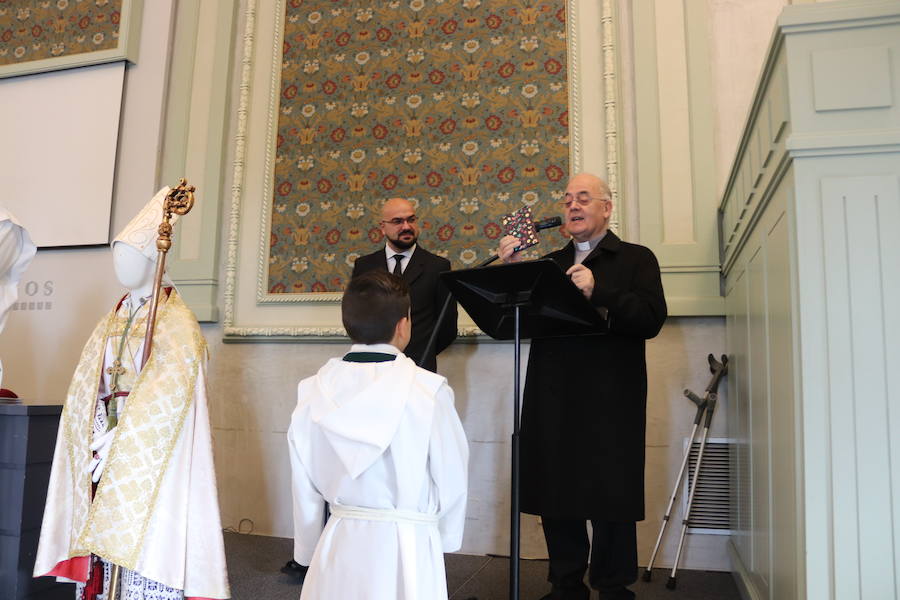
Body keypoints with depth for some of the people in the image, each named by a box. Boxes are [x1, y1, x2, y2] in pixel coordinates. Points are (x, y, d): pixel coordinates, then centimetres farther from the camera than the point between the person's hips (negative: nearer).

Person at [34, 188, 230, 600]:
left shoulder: (176, 323, -6)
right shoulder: (110, 323, 15)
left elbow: (169, 393, -17)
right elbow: (85, 392, 11)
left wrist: (119, 441, -17)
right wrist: (98, 436, -4)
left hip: (149, 461, -6)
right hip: (104, 454, 6)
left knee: (142, 550, -7)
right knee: (103, 546, 7)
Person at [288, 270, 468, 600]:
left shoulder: (312, 391, -5)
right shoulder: (429, 391, -14)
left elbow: (305, 489, 5)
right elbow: (451, 483, -4)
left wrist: (308, 552, 19)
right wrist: (445, 539, 14)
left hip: (339, 544, 3)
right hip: (408, 547, -3)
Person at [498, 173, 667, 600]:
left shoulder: (636, 259, 6)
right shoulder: (549, 264, 17)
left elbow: (651, 319, -10)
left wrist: (597, 291, -20)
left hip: (610, 402, -3)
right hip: (552, 401, 4)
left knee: (611, 501, 4)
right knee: (555, 500, 11)